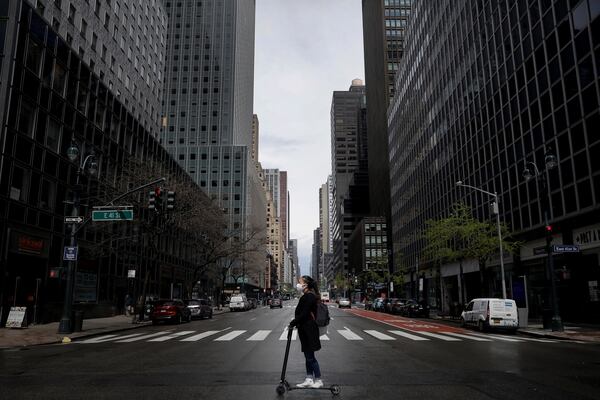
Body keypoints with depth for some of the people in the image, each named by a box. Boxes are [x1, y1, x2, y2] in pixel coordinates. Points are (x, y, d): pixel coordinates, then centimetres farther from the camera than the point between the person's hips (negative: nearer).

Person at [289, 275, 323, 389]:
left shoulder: (309, 296, -17)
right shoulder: (307, 296, 12)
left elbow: (304, 314, -21)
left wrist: (293, 323, -13)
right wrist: (295, 322, 8)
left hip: (308, 331, -10)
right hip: (305, 331, 10)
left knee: (310, 356, -1)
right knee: (308, 356, 14)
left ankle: (318, 380, 8)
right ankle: (309, 379, 22)